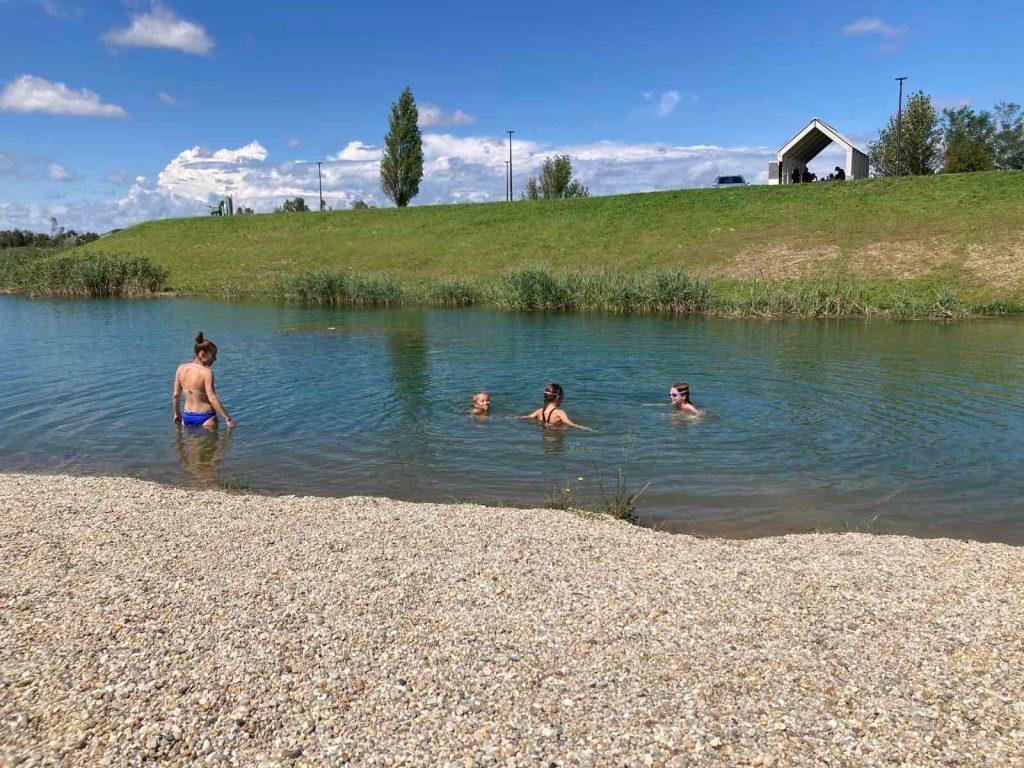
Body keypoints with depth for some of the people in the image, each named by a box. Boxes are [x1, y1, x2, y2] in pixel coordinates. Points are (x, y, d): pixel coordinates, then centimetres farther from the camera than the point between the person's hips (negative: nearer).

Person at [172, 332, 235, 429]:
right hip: (205, 417, -6)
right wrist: (228, 419, -19)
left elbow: (175, 395, 6)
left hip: (187, 417, 6)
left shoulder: (181, 368, 1)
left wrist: (177, 414, 21)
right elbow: (212, 398, -22)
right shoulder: (206, 372, -17)